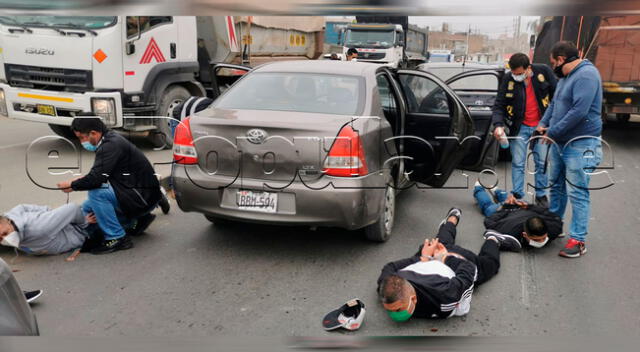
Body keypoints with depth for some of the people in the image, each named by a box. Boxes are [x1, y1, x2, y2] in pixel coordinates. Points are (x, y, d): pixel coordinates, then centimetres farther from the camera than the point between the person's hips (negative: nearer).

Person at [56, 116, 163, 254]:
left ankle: (117, 238, -14)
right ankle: (137, 219, 16)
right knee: (86, 208, 12)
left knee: (96, 192, -26)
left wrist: (72, 185, -10)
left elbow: (96, 179, -28)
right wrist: (81, 180, 2)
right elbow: (99, 175, 19)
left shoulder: (112, 145, -21)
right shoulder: (110, 139, 9)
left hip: (144, 196, -10)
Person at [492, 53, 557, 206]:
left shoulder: (543, 71, -10)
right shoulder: (507, 79, -10)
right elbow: (499, 105, -6)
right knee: (517, 164, 3)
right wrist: (498, 125, -23)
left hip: (541, 126, 0)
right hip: (519, 128, 0)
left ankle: (541, 195, 24)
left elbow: (557, 95, 1)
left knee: (542, 163, 10)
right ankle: (517, 196, 14)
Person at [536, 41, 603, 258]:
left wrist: (553, 132, -17)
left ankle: (578, 240, -1)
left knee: (577, 193, -7)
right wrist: (543, 124, 4)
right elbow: (554, 104, 22)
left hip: (580, 144, -10)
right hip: (559, 142, 10)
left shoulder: (586, 75, -17)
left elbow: (579, 111, -25)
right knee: (556, 186, 18)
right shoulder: (566, 77, 14)